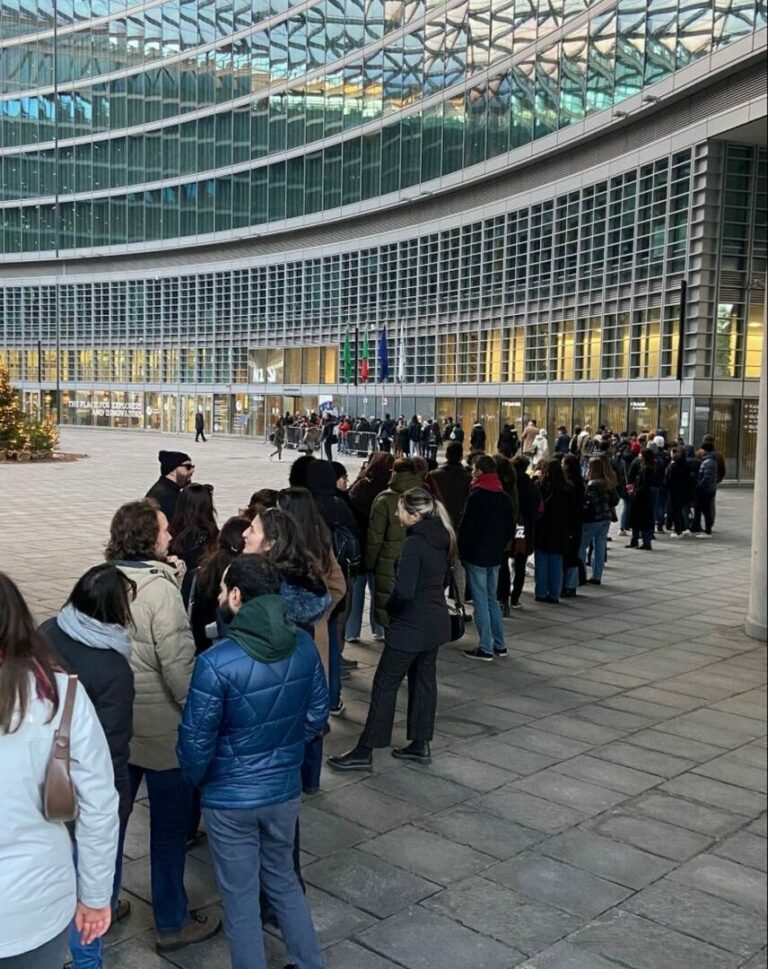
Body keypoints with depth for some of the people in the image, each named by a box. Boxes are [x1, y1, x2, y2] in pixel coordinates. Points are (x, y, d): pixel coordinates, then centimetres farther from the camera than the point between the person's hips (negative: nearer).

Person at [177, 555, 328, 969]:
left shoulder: (216, 663, -26)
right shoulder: (304, 646, -10)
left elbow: (196, 741, -17)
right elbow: (317, 717, 2)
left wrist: (193, 779, 4)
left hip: (230, 799, -5)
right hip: (285, 789, 5)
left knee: (240, 897, 14)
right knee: (283, 880, 25)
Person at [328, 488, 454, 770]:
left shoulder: (414, 543, -22)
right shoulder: (441, 539, 4)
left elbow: (403, 591, -26)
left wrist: (387, 606, -8)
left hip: (411, 627, -9)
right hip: (436, 622, 9)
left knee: (385, 686, -1)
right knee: (424, 680, 16)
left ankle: (364, 752, 6)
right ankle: (420, 744, 24)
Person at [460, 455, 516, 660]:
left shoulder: (476, 496, -15)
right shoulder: (504, 497, 6)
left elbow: (466, 527, -15)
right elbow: (512, 526, 10)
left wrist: (460, 548, -2)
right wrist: (504, 545, 17)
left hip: (476, 555, -7)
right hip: (495, 555, 7)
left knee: (481, 601, -1)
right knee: (492, 599, 17)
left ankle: (486, 648, 1)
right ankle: (499, 644, 19)